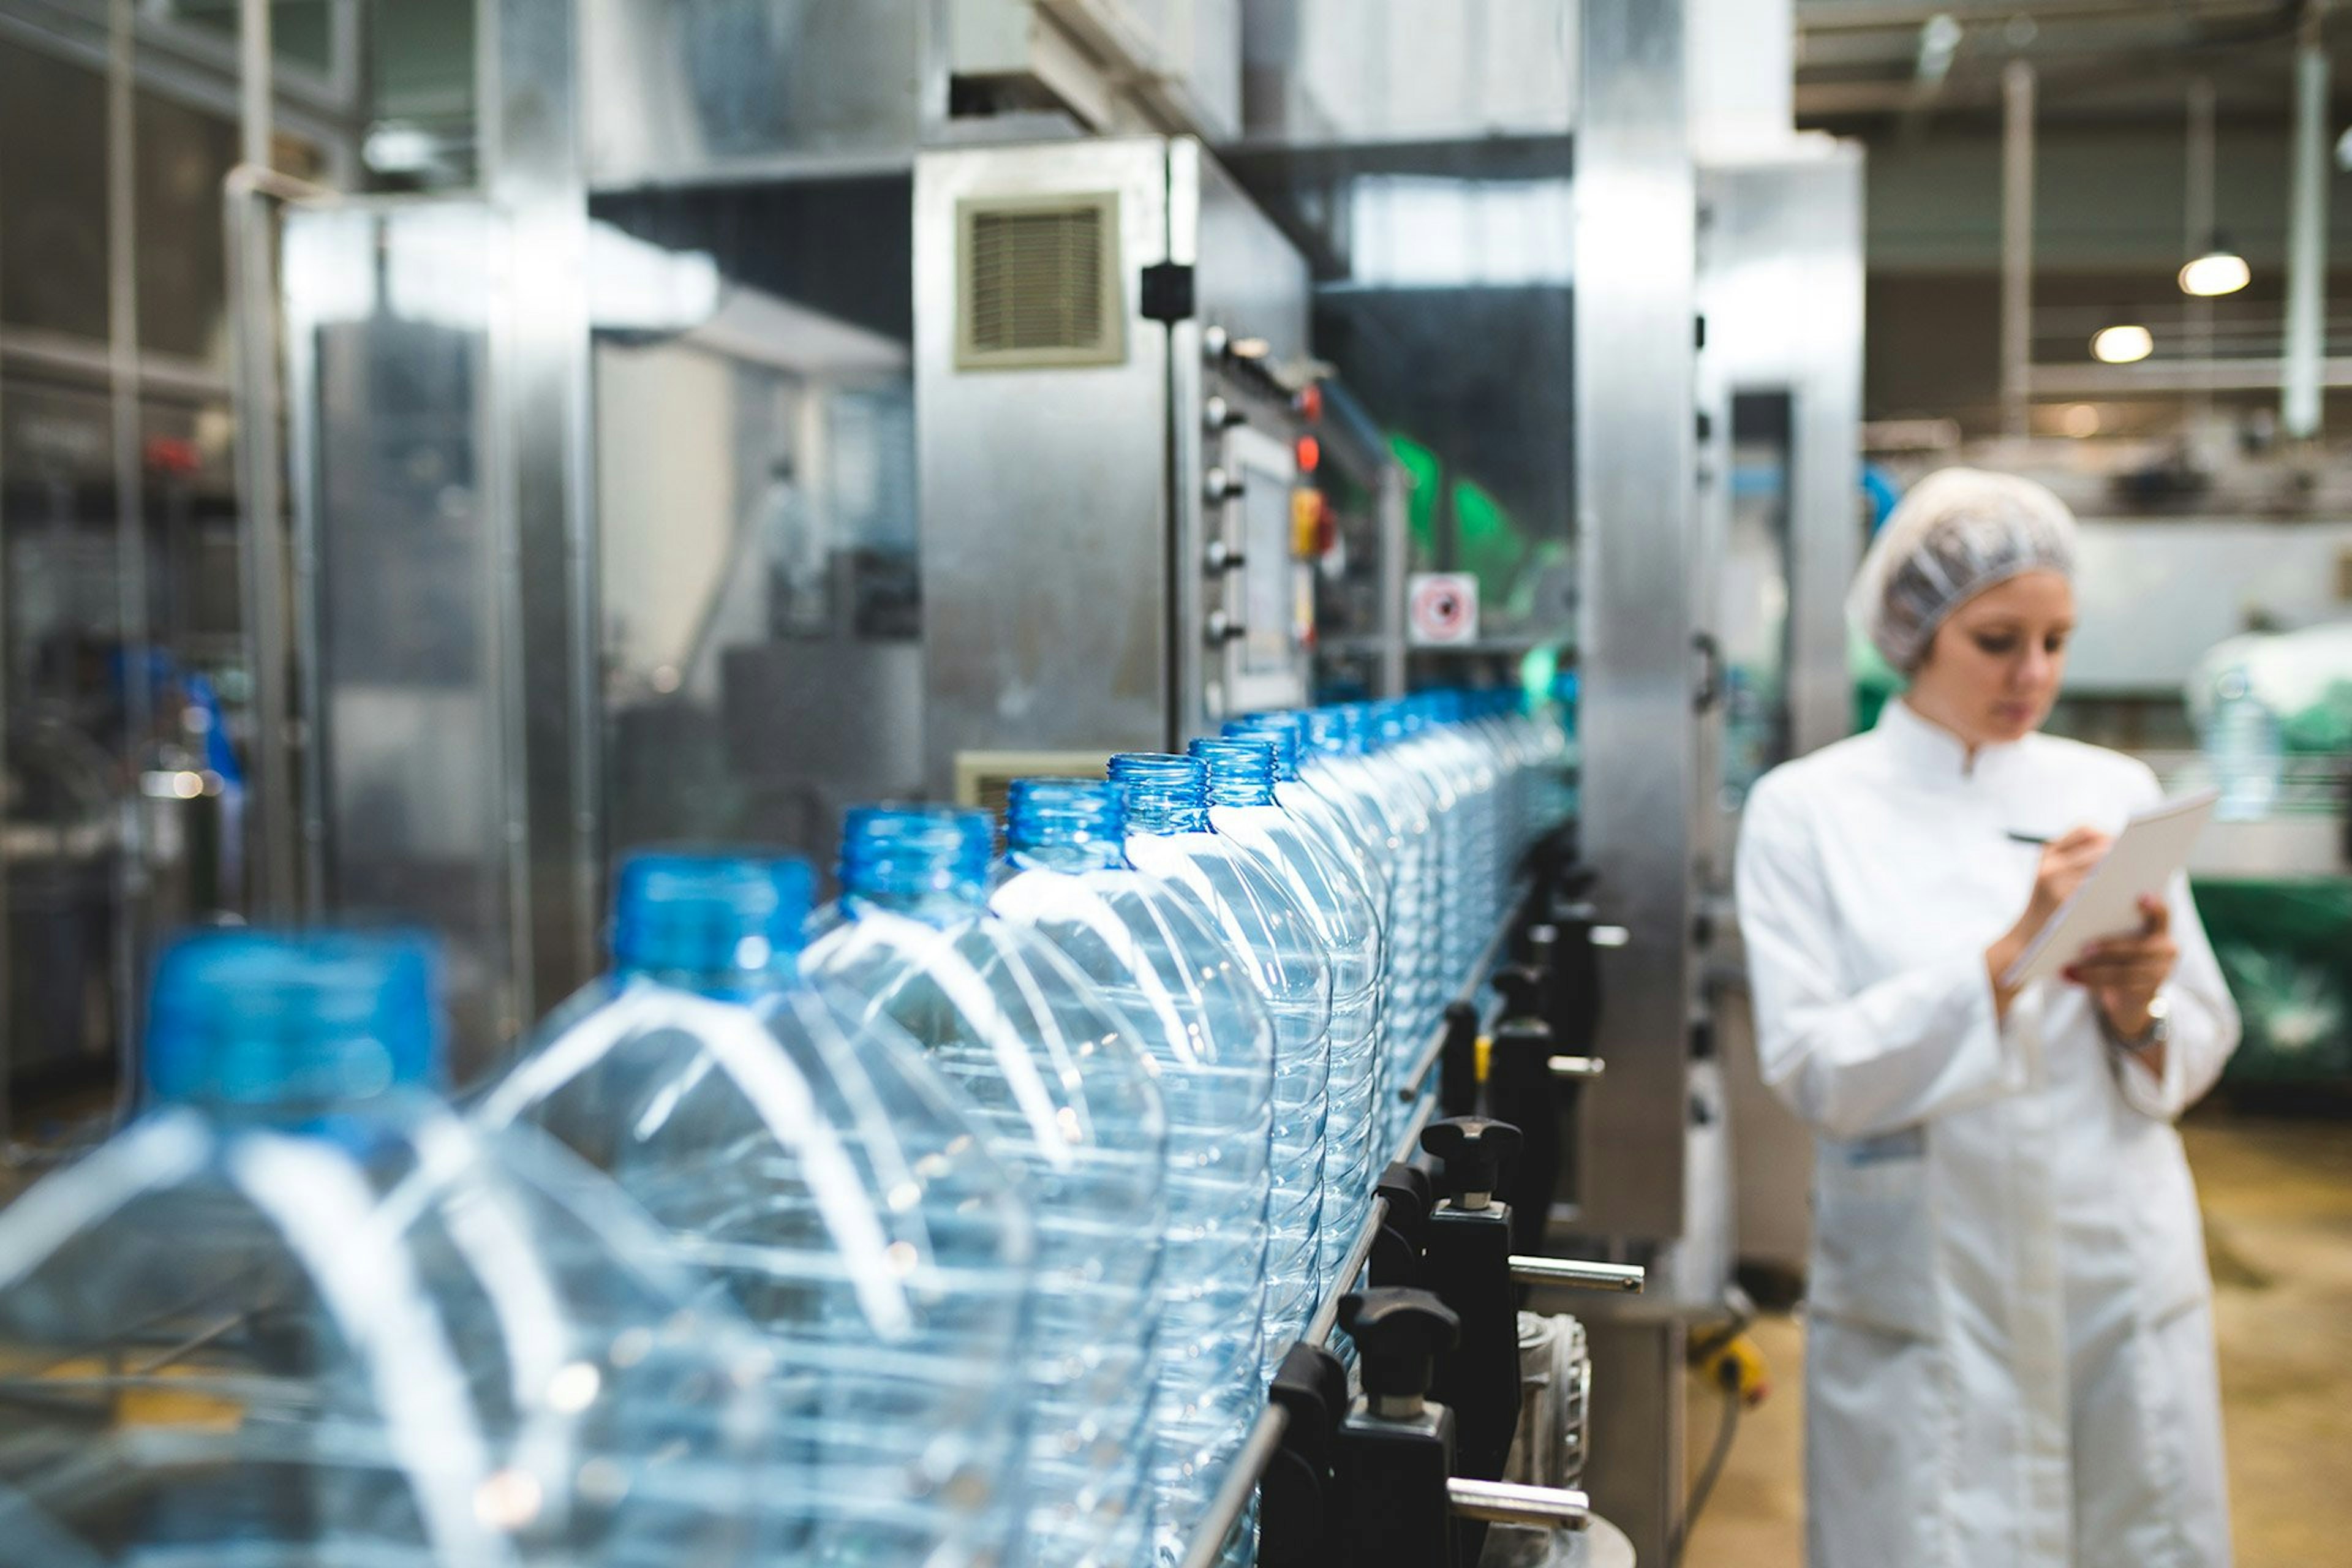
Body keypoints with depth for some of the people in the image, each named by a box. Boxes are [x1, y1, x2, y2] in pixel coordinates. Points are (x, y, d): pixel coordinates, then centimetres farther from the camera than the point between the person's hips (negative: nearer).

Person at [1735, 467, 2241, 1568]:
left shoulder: (2114, 792, 6)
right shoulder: (1808, 809, -4)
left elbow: (2200, 1052, 9)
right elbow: (1812, 1072, -12)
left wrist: (2138, 1010, -13)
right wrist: (2012, 954, -21)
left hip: (2126, 1278, 3)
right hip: (1925, 1302, -3)